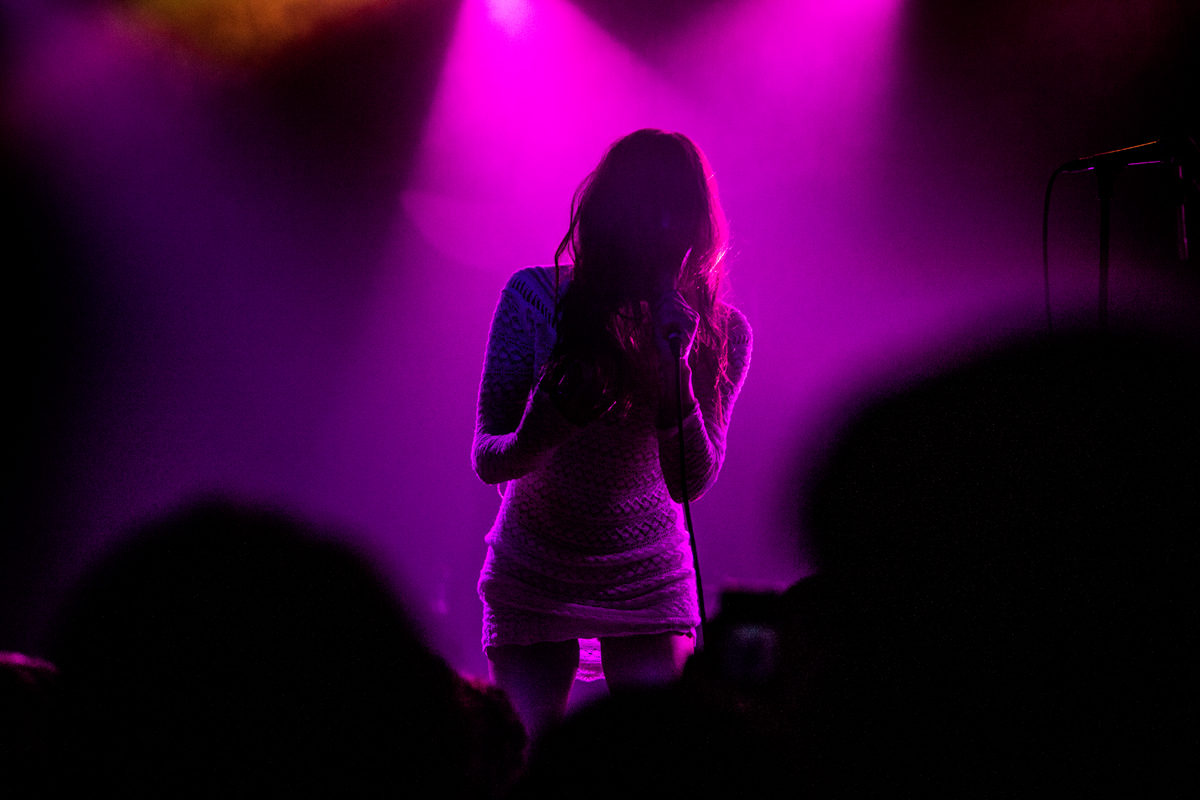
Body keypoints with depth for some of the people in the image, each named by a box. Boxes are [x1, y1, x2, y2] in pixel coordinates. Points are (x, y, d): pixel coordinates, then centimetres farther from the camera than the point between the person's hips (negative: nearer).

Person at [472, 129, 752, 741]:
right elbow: (486, 460, -15)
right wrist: (533, 440, -38)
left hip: (648, 578, 1)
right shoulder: (536, 298, -14)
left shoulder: (720, 332, -11)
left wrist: (676, 372, -33)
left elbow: (693, 482, -18)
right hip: (533, 575, -1)